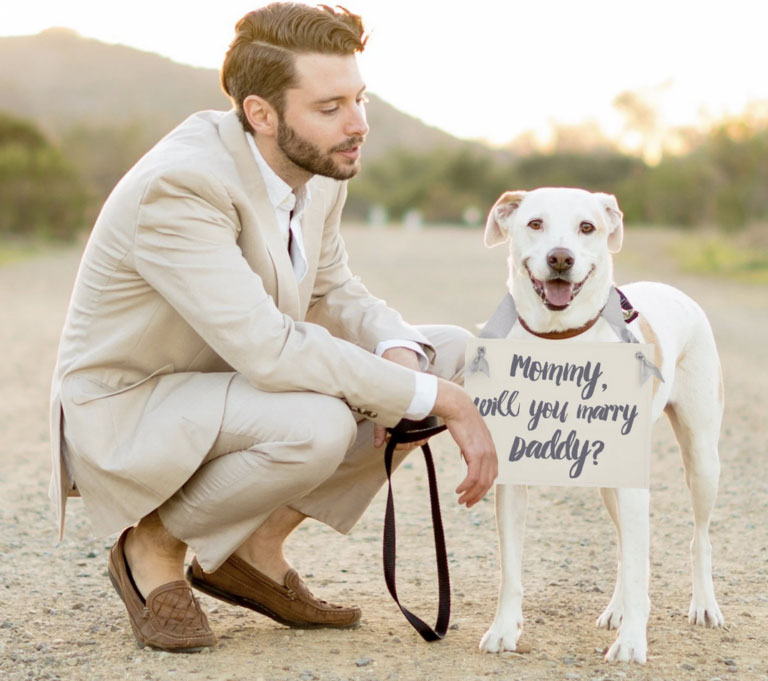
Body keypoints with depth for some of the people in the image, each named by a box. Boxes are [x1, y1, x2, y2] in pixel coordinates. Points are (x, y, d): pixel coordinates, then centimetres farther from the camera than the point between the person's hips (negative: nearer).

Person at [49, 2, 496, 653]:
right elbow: (269, 351, -36)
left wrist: (401, 355, -15)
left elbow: (332, 291, 8)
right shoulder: (179, 186, -30)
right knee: (318, 424, -36)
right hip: (127, 410, -8)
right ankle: (154, 545, -6)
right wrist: (433, 398, -31)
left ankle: (257, 547, 5)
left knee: (452, 355, -3)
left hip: (240, 381, 9)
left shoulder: (319, 168, -4)